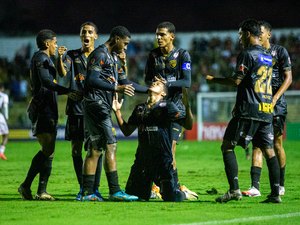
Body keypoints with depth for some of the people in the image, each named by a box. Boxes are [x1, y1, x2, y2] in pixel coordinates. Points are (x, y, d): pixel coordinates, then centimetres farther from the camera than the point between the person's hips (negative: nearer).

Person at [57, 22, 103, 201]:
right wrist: (60, 58, -26)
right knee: (76, 149, 2)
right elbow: (63, 73, -7)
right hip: (76, 107, 1)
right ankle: (82, 188, 11)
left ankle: (95, 187, 0)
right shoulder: (72, 55, 9)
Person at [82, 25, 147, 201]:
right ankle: (115, 191, -13)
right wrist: (117, 88, -25)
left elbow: (125, 82, 28)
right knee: (110, 146, -12)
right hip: (96, 105, -10)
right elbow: (92, 80, -21)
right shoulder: (100, 54, -10)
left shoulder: (114, 58, 21)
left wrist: (149, 90, 24)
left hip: (103, 107, 10)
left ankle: (88, 193, 6)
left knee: (95, 151, 7)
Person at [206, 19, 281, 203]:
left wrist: (214, 79, 1)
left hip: (249, 110, -7)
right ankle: (275, 194, 0)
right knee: (268, 150, 6)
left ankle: (234, 190, -11)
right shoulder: (268, 56, 17)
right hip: (267, 111, 7)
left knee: (227, 146, -1)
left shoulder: (247, 54, -8)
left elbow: (237, 81, -12)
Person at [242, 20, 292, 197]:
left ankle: (281, 185, 14)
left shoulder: (280, 52, 0)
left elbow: (288, 78, -3)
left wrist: (275, 98, -14)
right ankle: (255, 187, -12)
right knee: (257, 144, -6)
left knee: (277, 144, 1)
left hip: (277, 104, -3)